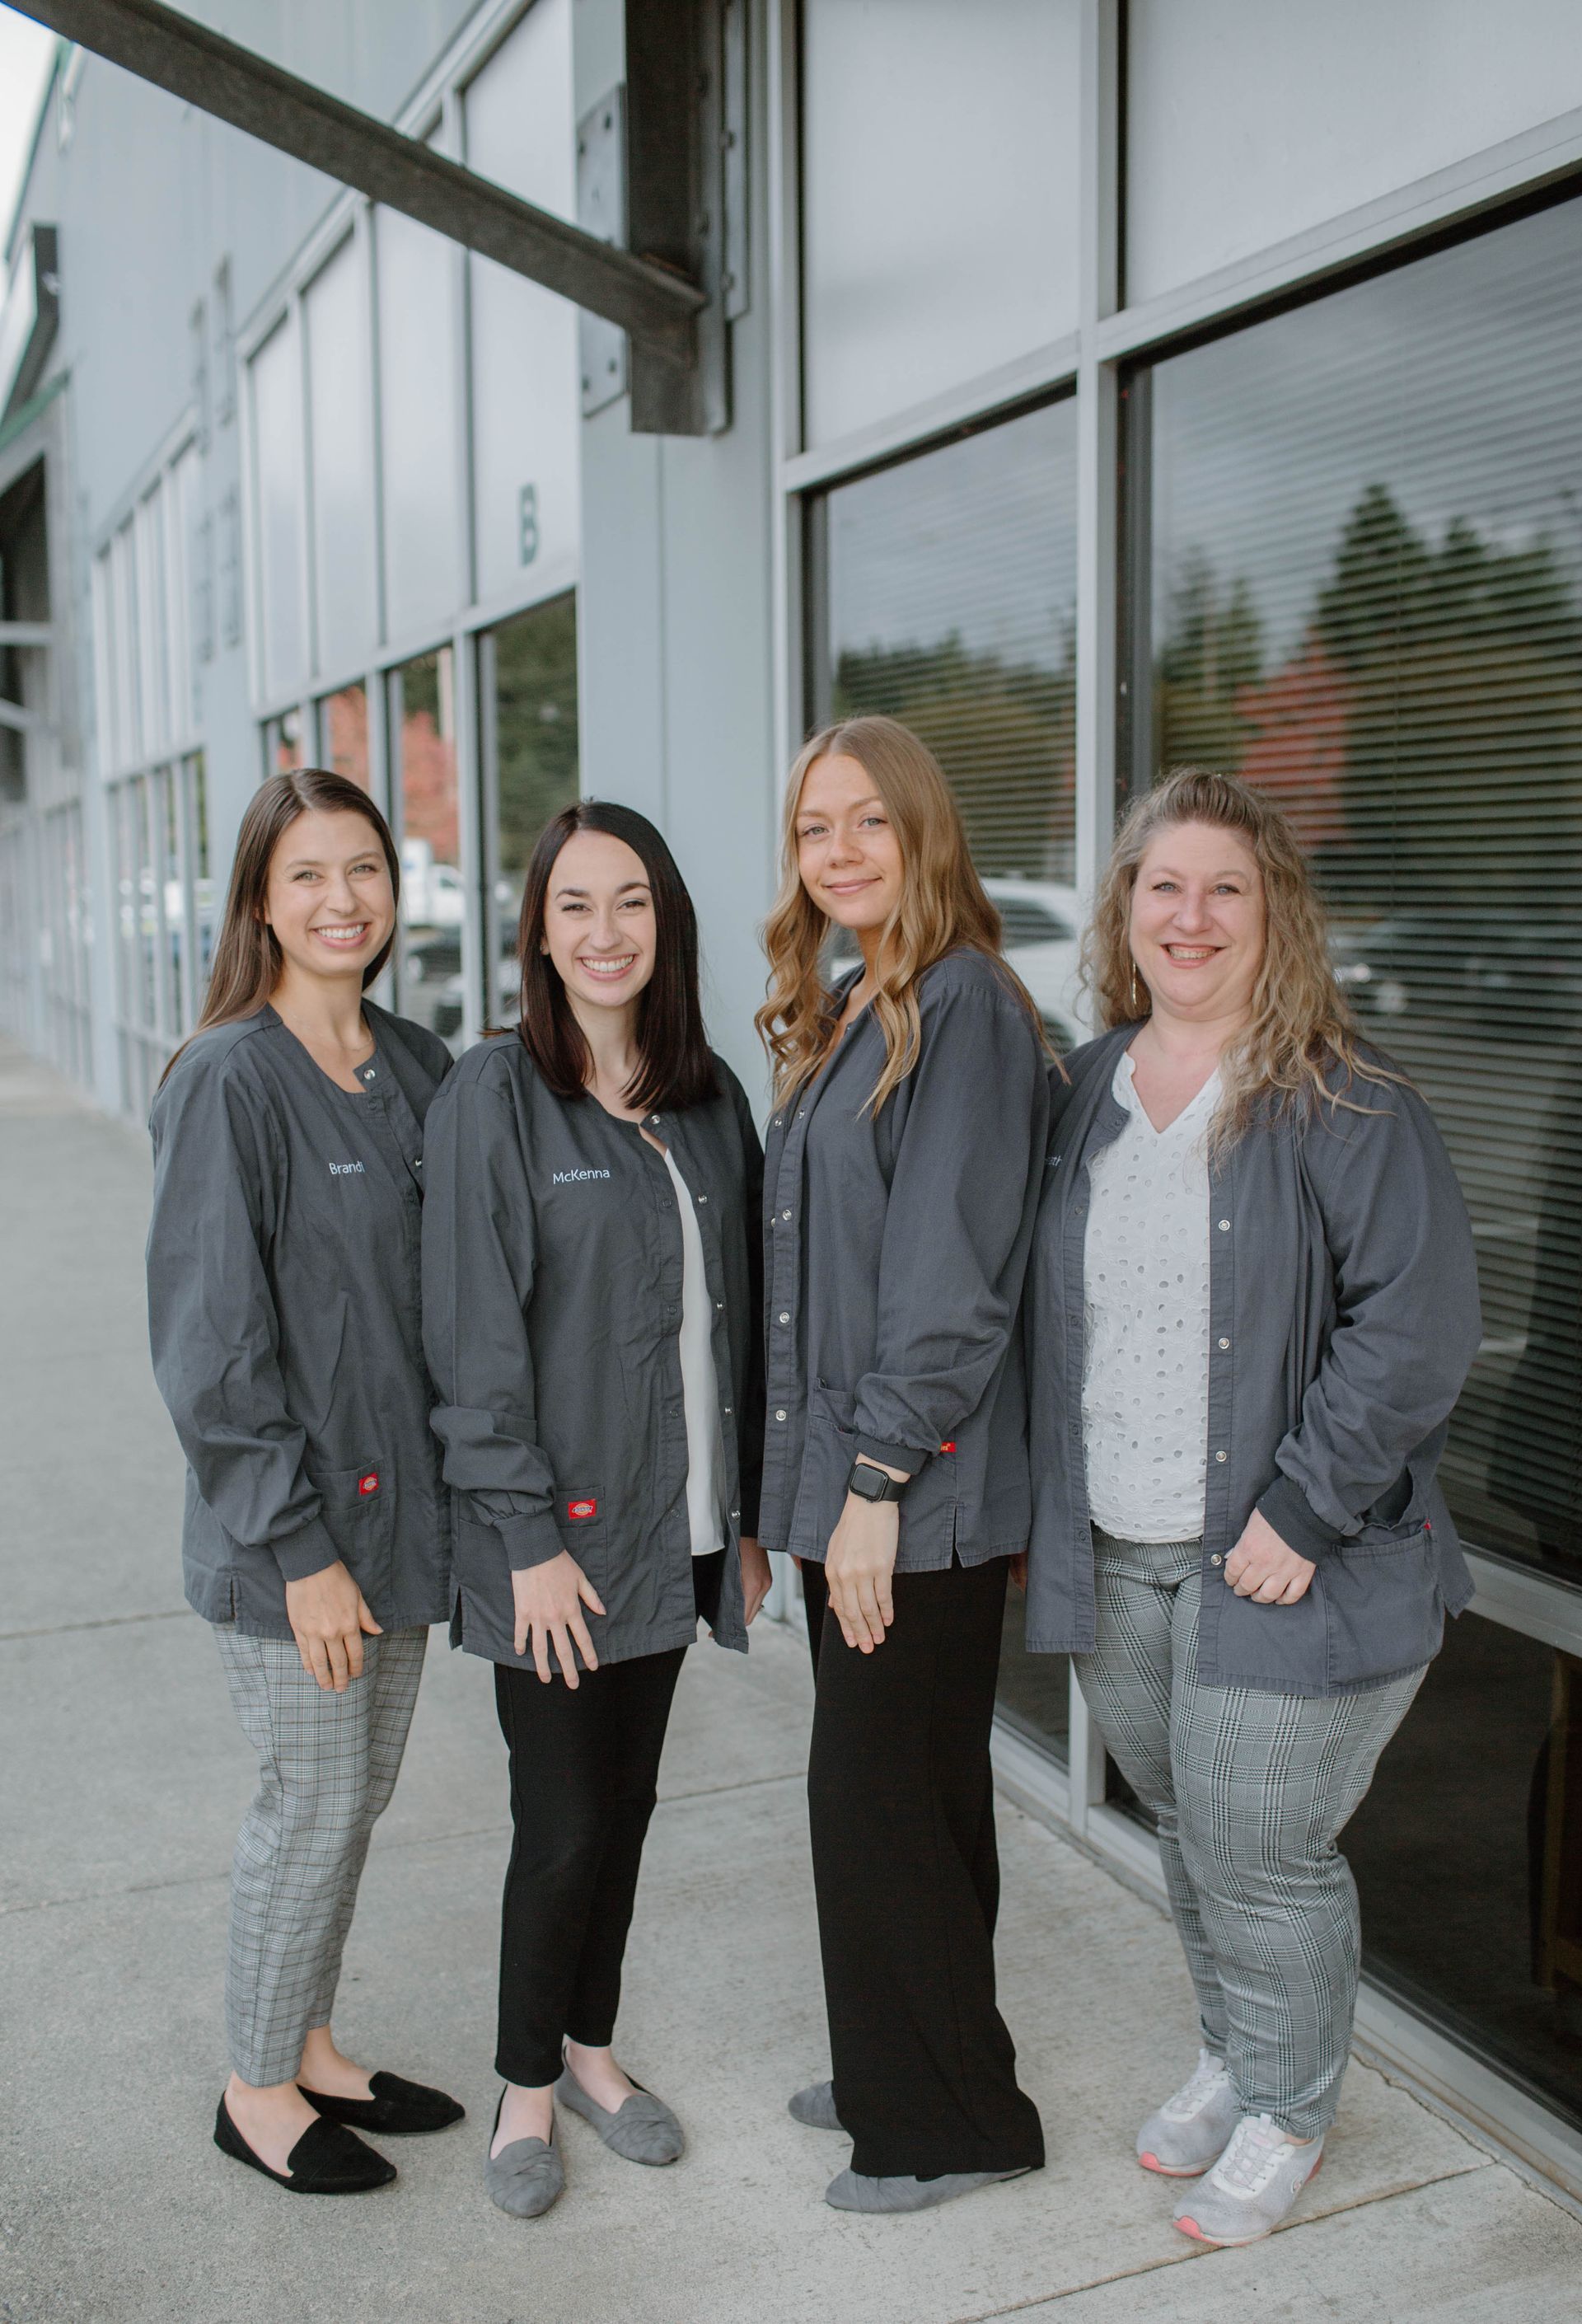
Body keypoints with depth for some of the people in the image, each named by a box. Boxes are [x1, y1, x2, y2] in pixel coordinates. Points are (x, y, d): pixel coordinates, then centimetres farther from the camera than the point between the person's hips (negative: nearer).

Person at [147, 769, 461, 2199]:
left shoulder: (419, 1067, 5)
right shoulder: (229, 1083, -15)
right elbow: (211, 1342, -16)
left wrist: (452, 1491, 7)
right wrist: (300, 1547, -17)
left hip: (403, 1503, 6)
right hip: (292, 1524, -6)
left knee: (362, 1796, 18)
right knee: (312, 1807, 6)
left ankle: (312, 2046, 37)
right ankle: (259, 2091, 28)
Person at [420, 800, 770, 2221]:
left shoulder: (708, 1098, 6)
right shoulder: (496, 1095, -10)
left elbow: (737, 1317, 10)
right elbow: (477, 1334, -12)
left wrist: (747, 1512, 9)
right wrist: (530, 1537, -15)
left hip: (675, 1527, 5)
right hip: (555, 1536, -5)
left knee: (628, 1804, 16)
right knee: (564, 1825, 3)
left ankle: (592, 2048, 36)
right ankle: (526, 2086, 26)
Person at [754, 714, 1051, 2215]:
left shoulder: (963, 1003, -14)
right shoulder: (841, 1019, 14)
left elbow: (947, 1265, -19)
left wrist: (878, 1480, -18)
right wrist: (812, 1481, 12)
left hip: (924, 1493, -9)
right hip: (847, 1474, 9)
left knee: (881, 1799, 1)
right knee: (901, 1794, 19)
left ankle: (951, 2121, 20)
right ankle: (895, 2074, 35)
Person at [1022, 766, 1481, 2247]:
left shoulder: (1347, 1108, -11)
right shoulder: (1084, 1094, 8)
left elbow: (1415, 1324, -17)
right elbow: (1045, 1317, 15)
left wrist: (1303, 1514, -20)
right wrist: (1041, 1506, 10)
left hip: (1282, 1565, -5)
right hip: (1113, 1558, 6)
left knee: (1258, 1851, 3)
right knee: (1183, 1830, 19)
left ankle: (1288, 2110, 29)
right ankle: (1228, 2061, 42)